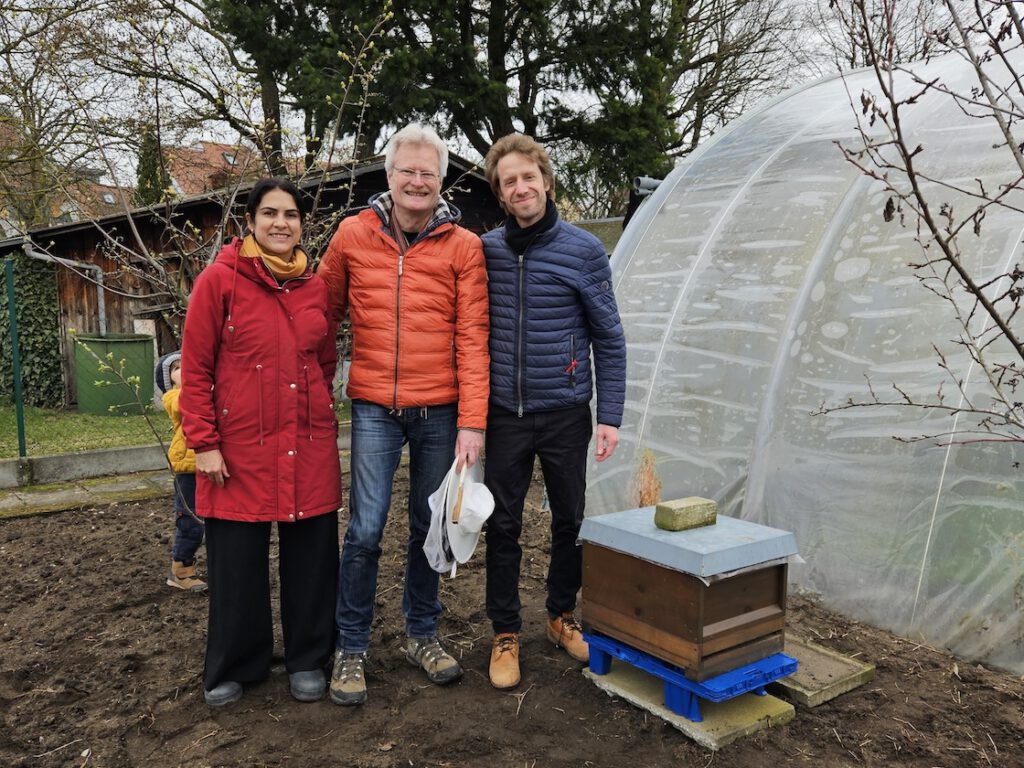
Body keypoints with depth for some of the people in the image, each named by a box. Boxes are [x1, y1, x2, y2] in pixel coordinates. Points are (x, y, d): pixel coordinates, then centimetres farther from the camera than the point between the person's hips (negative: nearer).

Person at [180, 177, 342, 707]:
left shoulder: (316, 286, 7)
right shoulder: (220, 279, -4)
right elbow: (195, 369, -5)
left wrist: (321, 418, 13)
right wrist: (204, 443, -8)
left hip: (310, 447, 3)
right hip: (240, 447, -3)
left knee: (311, 556, 10)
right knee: (237, 560, 9)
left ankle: (307, 661, 29)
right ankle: (232, 667, 30)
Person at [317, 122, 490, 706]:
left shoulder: (463, 247, 0)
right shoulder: (353, 235, 4)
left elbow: (472, 339, -3)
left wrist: (472, 422, -9)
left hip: (440, 411, 0)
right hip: (375, 407, 0)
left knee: (429, 526, 12)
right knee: (365, 530, 0)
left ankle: (423, 634, 30)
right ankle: (352, 648, 18)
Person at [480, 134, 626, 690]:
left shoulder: (583, 250, -4)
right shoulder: (485, 251, 1)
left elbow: (609, 339, -1)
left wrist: (609, 416, -5)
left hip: (566, 414, 0)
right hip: (503, 414, 1)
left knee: (570, 520, 13)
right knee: (503, 527, 7)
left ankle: (561, 615, 35)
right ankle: (505, 633, 24)